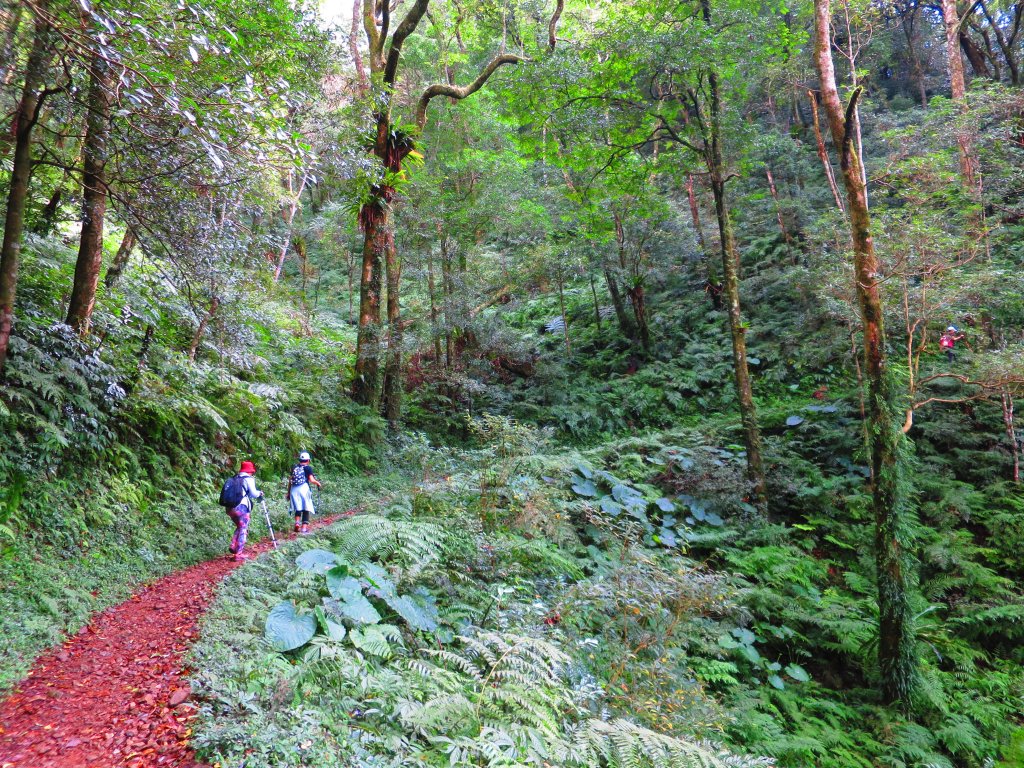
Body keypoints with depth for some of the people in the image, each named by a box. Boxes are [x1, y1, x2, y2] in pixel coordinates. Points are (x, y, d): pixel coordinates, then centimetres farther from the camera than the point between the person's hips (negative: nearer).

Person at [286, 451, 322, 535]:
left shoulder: (294, 468, 15)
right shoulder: (308, 468, 3)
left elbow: (290, 480, 13)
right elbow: (312, 480, -8)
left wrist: (288, 492, 20)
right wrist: (318, 483, 10)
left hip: (294, 489, 4)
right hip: (303, 488, -4)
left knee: (298, 508, 16)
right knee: (306, 509, 5)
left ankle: (297, 522, -5)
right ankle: (304, 527, 1)